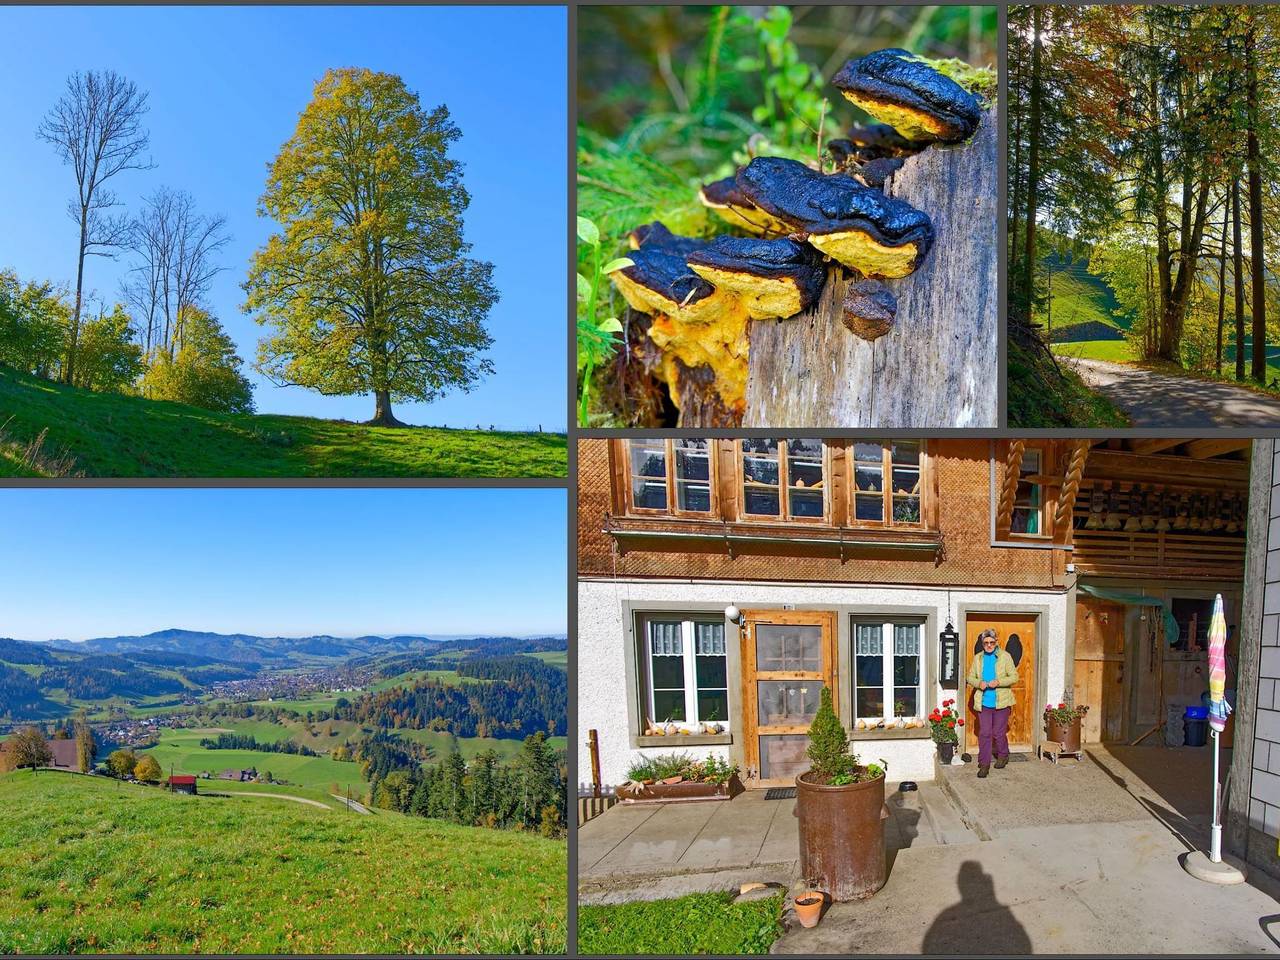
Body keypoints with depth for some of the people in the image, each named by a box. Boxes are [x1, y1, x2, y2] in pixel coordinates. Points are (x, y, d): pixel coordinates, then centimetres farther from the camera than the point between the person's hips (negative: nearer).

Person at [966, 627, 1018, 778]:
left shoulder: (1005, 656, -2)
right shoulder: (977, 658, 7)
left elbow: (1014, 677, -4)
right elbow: (970, 677, 11)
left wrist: (998, 682, -19)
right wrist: (978, 683, -11)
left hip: (1001, 702, -2)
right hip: (983, 702, 2)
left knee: (999, 733, 6)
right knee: (984, 733, 0)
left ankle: (1003, 755, 33)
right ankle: (984, 764, 7)